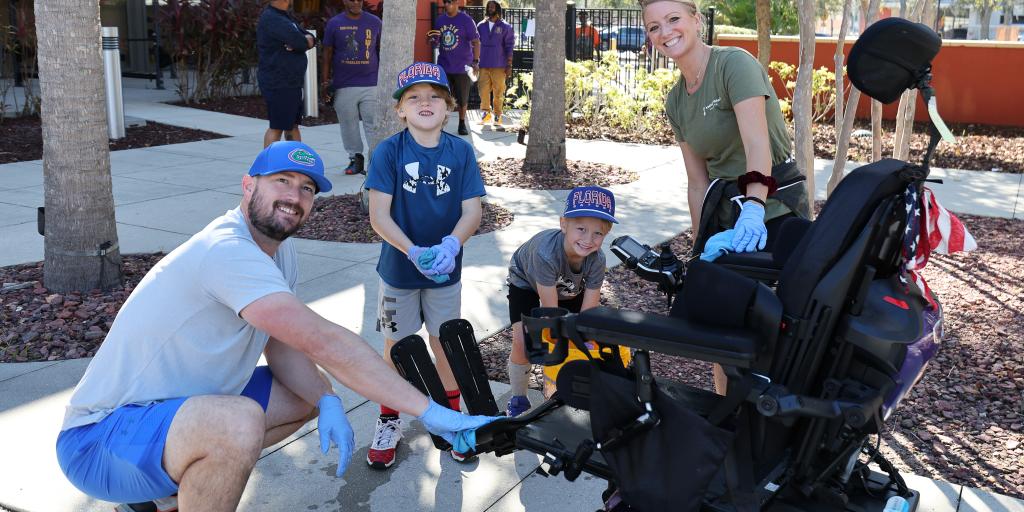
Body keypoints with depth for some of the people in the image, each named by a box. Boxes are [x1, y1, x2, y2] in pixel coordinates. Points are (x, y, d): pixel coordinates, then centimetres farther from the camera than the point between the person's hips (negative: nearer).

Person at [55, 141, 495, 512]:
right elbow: (324, 342, -33)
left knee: (307, 396, 11)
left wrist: (327, 402, -13)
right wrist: (429, 412, -32)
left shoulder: (280, 251, 3)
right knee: (240, 423, -36)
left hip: (184, 407, 10)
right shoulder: (229, 251, -27)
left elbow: (283, 347, 7)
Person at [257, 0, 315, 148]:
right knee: (277, 127, -6)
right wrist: (305, 41, -1)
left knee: (293, 125, 14)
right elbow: (301, 42, -24)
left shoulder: (286, 17, 17)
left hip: (292, 82, 10)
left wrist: (305, 40, -15)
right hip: (278, 84, -10)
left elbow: (310, 39, 8)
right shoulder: (271, 19, -16)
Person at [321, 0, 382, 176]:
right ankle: (355, 158, 19)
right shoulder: (334, 23, 4)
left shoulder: (375, 22, 5)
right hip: (344, 85, 0)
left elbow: (381, 51, 11)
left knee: (374, 124, -2)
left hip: (371, 84, 0)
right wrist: (326, 81, 2)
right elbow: (327, 54, 7)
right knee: (349, 125, 6)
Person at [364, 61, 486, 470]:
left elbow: (472, 211, -6)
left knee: (446, 343, 14)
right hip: (398, 269, -1)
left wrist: (451, 245, -26)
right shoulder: (388, 151, -12)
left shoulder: (461, 151, -6)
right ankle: (389, 422, 30)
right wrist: (413, 252, -29)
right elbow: (378, 214, -15)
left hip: (445, 269, 1)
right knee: (396, 346, 12)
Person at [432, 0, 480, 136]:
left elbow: (475, 42, -8)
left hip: (462, 67, -3)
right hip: (443, 66, 3)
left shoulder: (466, 20, -7)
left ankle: (462, 124, 22)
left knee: (462, 98, 5)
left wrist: (475, 61, -17)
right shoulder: (440, 20, 7)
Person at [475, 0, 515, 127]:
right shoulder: (481, 26, 10)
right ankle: (486, 113, 10)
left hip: (499, 66, -2)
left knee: (498, 92, 0)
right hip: (484, 65, 2)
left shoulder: (505, 27, 2)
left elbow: (509, 47, 0)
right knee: (483, 90, -2)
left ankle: (497, 115, 9)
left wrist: (509, 66, -5)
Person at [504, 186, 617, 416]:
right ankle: (518, 400, 6)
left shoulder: (596, 260, -32)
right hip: (527, 284, -4)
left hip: (569, 289, 4)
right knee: (523, 345, -19)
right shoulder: (546, 253, -44)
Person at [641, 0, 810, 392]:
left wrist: (753, 207, -41)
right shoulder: (675, 101, 10)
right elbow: (698, 181, 10)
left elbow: (757, 141, -28)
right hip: (725, 211, 7)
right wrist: (699, 245, 7)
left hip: (775, 205, -7)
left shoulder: (734, 63, -13)